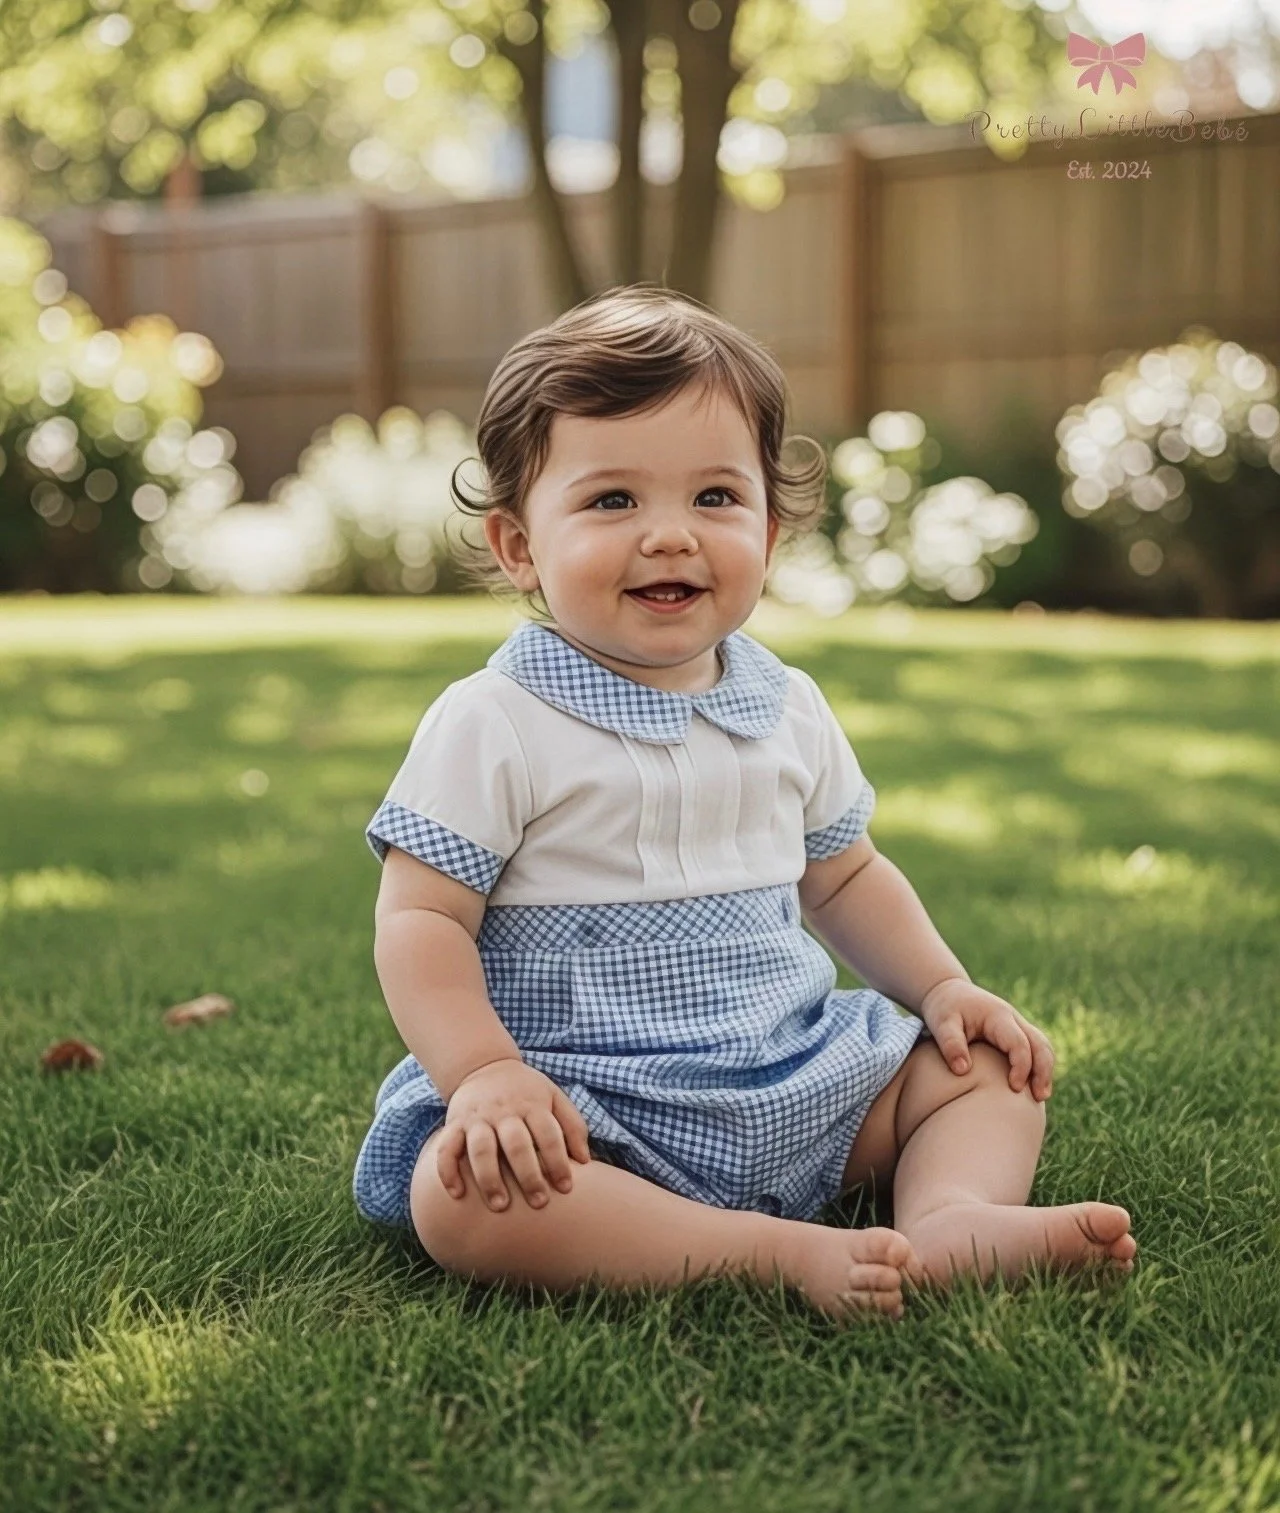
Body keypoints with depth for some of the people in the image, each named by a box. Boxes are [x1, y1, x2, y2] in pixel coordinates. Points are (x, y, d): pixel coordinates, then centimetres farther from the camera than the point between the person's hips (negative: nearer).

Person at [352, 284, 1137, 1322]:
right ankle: (784, 1254, -34)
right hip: (585, 1105, -5)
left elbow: (845, 877, 21)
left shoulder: (788, 708, 7)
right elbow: (420, 921, -12)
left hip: (796, 1084, 6)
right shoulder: (495, 728, -10)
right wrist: (484, 1074, -26)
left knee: (989, 1064, 5)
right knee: (460, 1197, -34)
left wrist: (943, 987, 8)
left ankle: (954, 1217, -21)